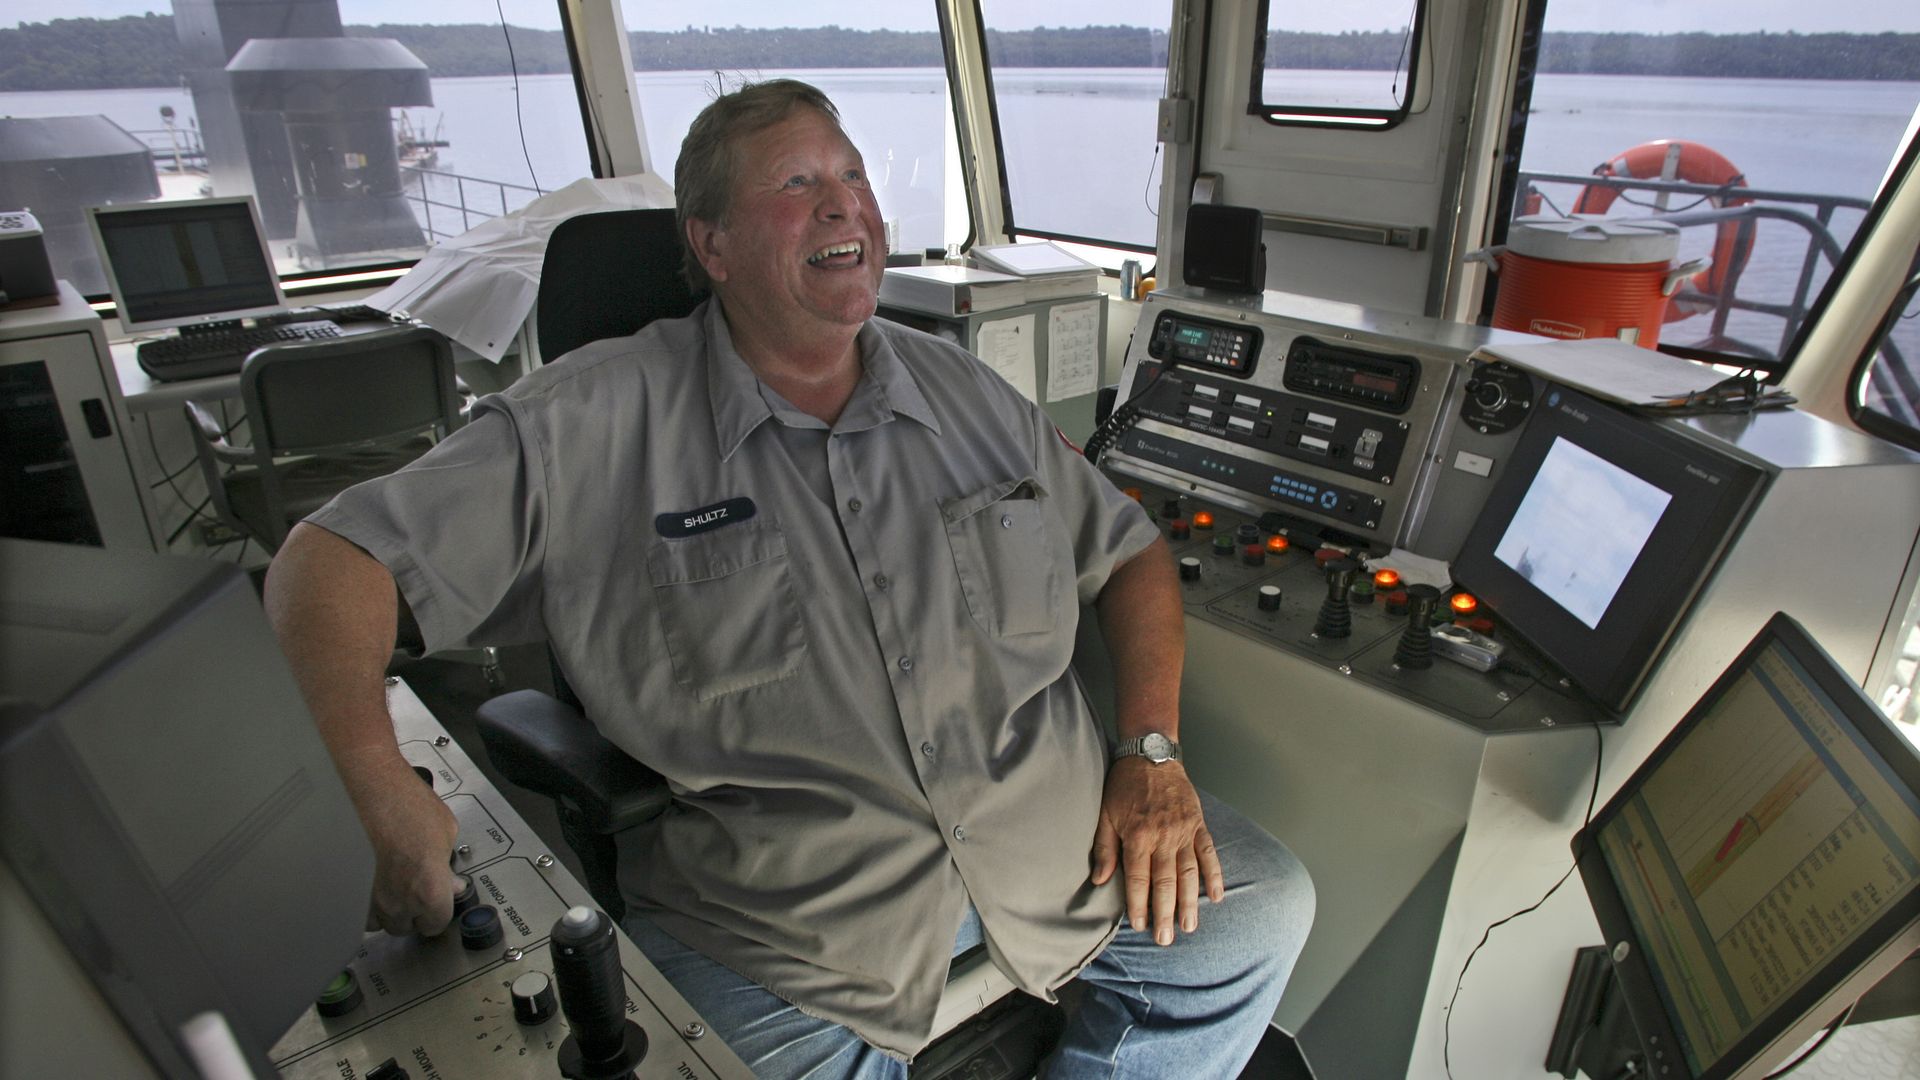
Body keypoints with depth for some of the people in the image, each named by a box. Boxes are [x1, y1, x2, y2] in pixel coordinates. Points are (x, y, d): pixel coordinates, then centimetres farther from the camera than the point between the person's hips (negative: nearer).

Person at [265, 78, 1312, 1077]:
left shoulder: (969, 396, 8)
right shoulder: (593, 425, -5)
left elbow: (1127, 551, 14)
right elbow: (332, 559, -6)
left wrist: (1152, 753, 0)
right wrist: (391, 802, -23)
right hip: (782, 896, -3)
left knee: (1256, 916, -4)